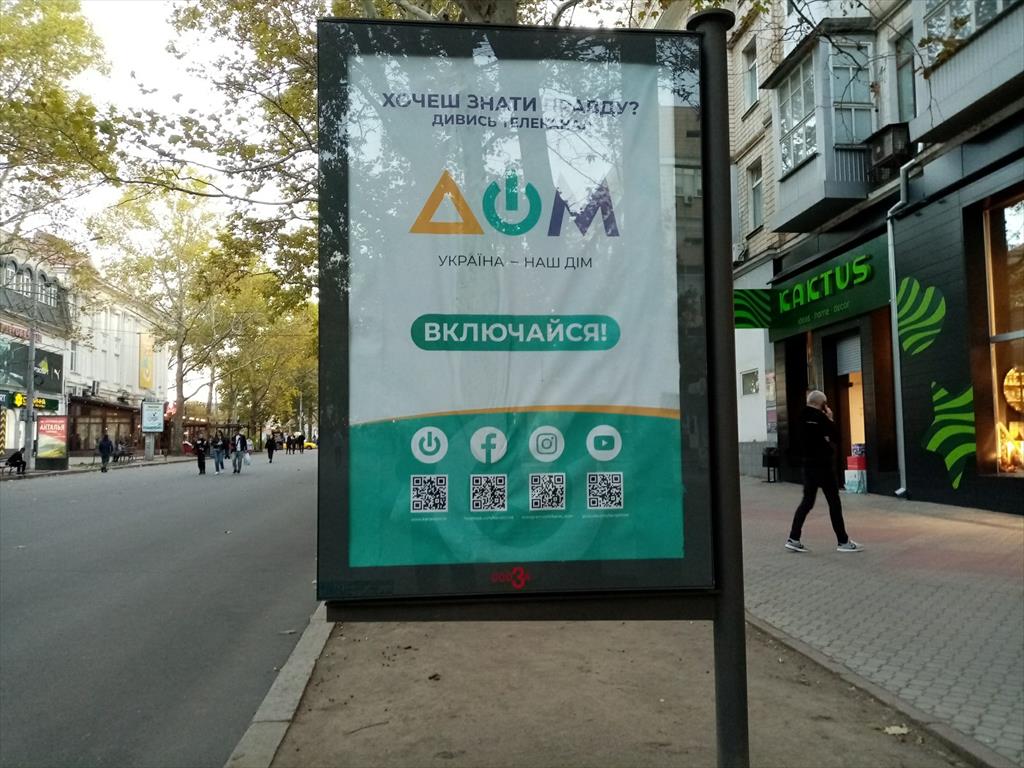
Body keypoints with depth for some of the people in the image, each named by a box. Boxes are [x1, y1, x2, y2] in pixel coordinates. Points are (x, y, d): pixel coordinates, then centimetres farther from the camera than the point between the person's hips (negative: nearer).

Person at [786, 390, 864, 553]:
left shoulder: (803, 417, 6)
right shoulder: (820, 417, -15)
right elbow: (836, 437, -8)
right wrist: (830, 419, 0)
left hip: (809, 464, 7)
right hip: (824, 465, -7)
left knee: (807, 501, 9)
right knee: (834, 503, 2)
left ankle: (793, 539, 4)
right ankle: (843, 541, 9)